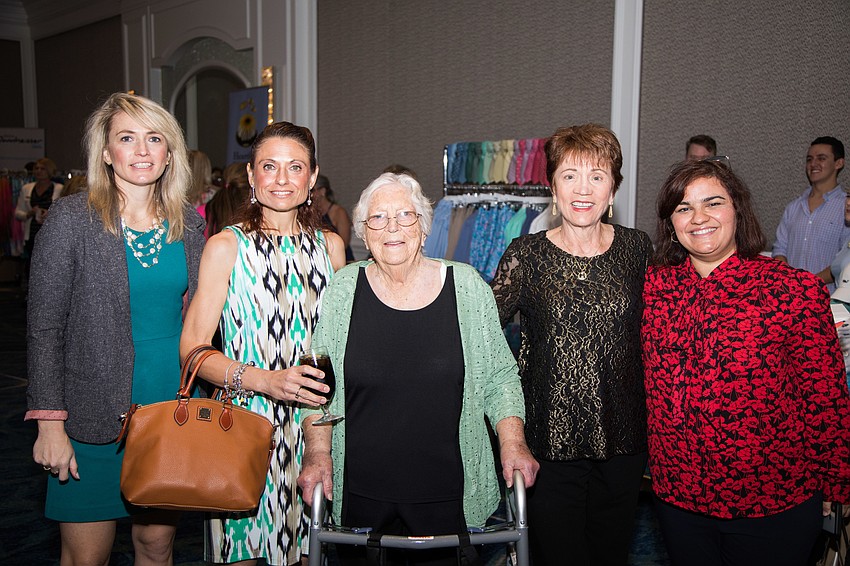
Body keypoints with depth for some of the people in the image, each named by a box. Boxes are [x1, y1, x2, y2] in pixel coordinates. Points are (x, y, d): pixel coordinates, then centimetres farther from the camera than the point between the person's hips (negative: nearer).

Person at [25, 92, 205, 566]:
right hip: (96, 416, -3)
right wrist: (50, 423, -11)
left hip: (175, 406, 3)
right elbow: (45, 327, -7)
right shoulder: (72, 218, -8)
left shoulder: (190, 223, 4)